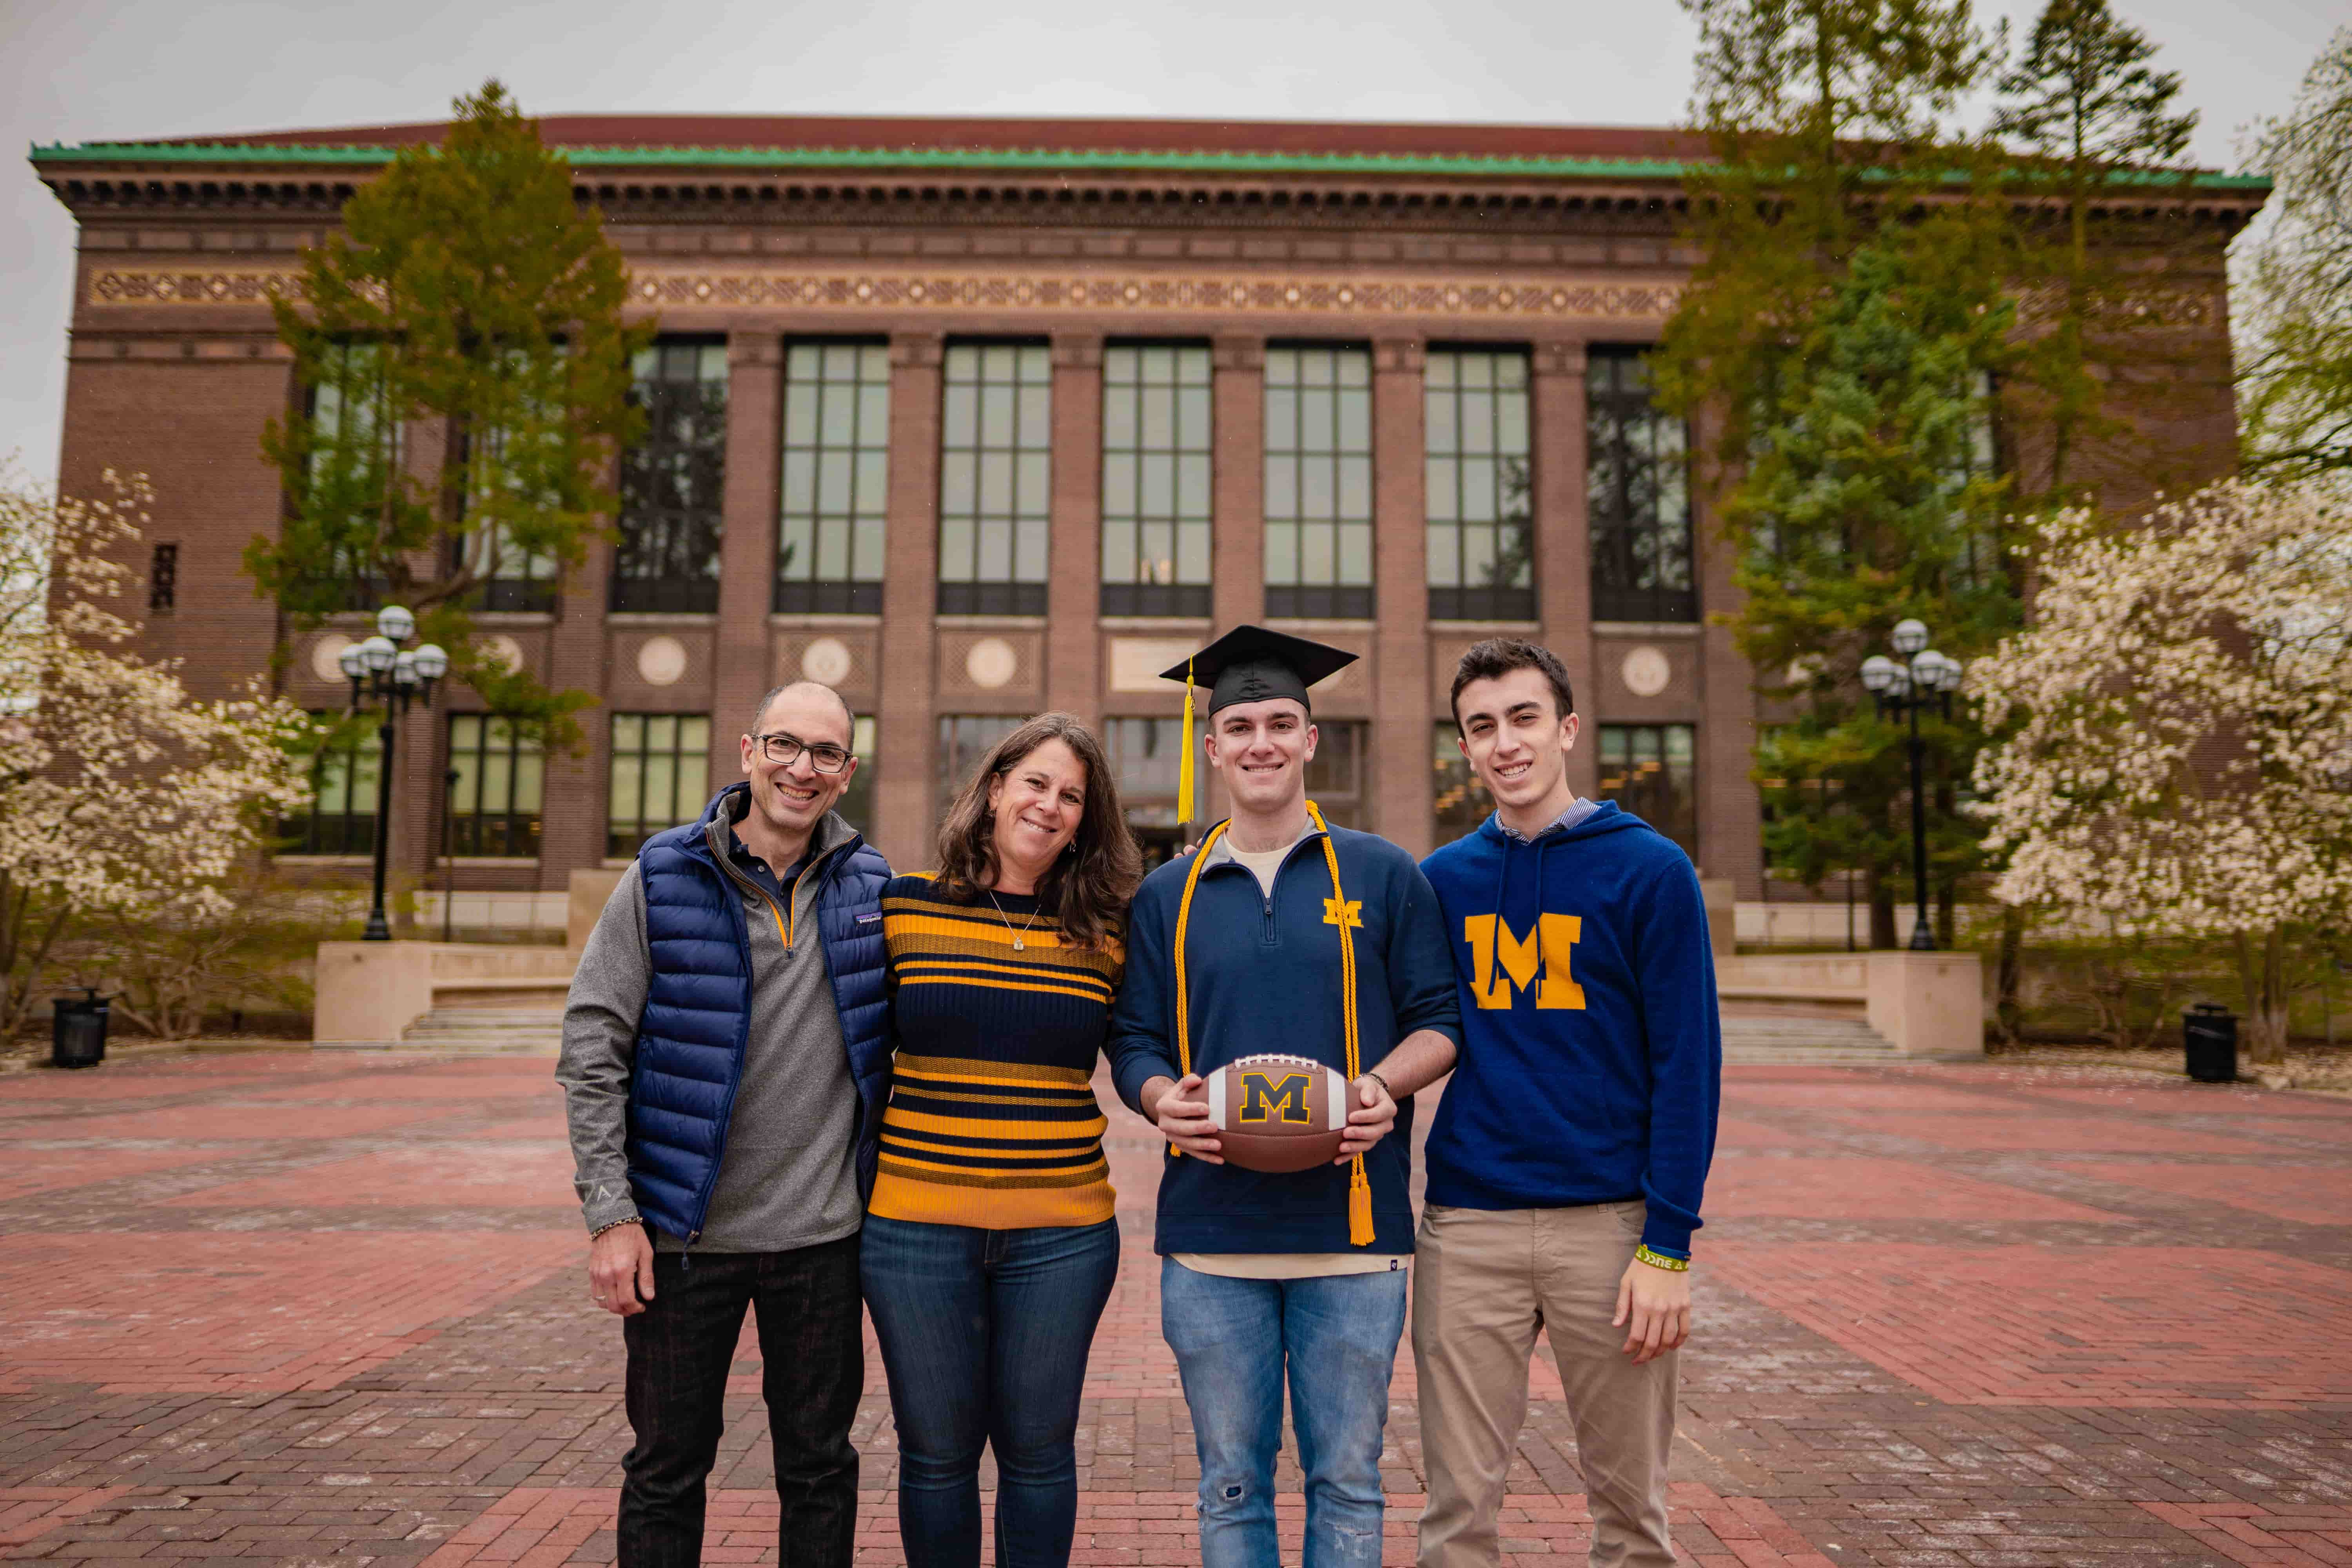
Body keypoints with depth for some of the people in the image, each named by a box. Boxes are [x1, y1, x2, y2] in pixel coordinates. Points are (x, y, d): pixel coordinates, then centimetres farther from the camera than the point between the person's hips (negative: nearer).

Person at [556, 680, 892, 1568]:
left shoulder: (870, 888, 1)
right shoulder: (664, 879, -6)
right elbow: (592, 1044, -6)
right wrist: (610, 1211, -10)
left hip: (822, 1231, 2)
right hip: (684, 1230, -2)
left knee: (820, 1468, 14)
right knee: (667, 1470, 13)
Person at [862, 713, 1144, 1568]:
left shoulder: (1105, 933, 1)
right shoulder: (904, 906, 0)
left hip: (1060, 1235, 1)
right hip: (915, 1222, 0)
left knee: (1038, 1448, 13)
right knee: (936, 1451, 13)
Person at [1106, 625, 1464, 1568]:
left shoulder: (1382, 877, 5)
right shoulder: (1166, 897, 9)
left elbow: (1438, 1020, 6)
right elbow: (1134, 1042, 10)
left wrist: (1384, 1086, -14)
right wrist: (1163, 1101, -11)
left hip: (1351, 1227, -1)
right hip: (1210, 1230, 1)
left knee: (1346, 1481, 9)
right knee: (1231, 1486, 11)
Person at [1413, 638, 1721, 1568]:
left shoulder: (1649, 869, -3)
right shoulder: (1441, 881, 7)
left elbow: (1687, 1064, -5)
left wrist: (1668, 1245, -9)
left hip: (1611, 1224, -2)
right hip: (1467, 1225, 2)